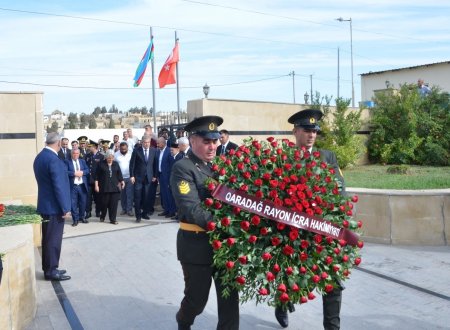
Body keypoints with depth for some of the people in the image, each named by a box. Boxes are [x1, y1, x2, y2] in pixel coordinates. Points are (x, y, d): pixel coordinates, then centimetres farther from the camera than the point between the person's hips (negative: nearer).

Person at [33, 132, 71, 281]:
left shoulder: (39, 157, 8)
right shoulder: (53, 159, -21)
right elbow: (59, 186, -22)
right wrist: (65, 208, -18)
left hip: (45, 204, 9)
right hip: (54, 206, -9)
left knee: (48, 238, 16)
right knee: (54, 239, -1)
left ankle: (48, 267, 26)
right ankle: (51, 271, 7)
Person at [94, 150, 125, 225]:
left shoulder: (115, 164, 9)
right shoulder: (101, 164, 0)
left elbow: (119, 174, 13)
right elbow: (97, 176, 0)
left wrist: (122, 181, 1)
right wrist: (96, 185, -4)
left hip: (114, 187, 2)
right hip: (104, 187, -2)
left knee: (114, 204, -1)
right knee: (104, 203, 3)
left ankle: (113, 219, 5)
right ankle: (102, 217, 26)